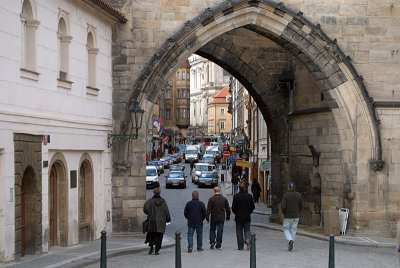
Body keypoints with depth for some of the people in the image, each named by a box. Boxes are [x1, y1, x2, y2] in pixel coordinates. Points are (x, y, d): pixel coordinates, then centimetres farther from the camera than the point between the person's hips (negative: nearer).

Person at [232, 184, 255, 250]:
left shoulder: (236, 196, -9)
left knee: (239, 232, 6)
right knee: (247, 230, 13)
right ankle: (247, 239, -16)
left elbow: (233, 207, -8)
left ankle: (240, 246, 5)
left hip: (238, 217, -1)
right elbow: (253, 206, 1)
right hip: (247, 217, 1)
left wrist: (236, 213, 9)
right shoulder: (249, 196, -3)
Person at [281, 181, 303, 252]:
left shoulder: (286, 195, -11)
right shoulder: (299, 195, -1)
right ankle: (290, 247, 11)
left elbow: (283, 206, -16)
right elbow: (301, 206, 1)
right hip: (296, 216, 3)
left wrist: (284, 212, 4)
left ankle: (290, 240, -16)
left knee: (286, 229, 11)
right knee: (293, 230, 10)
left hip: (287, 216, -3)